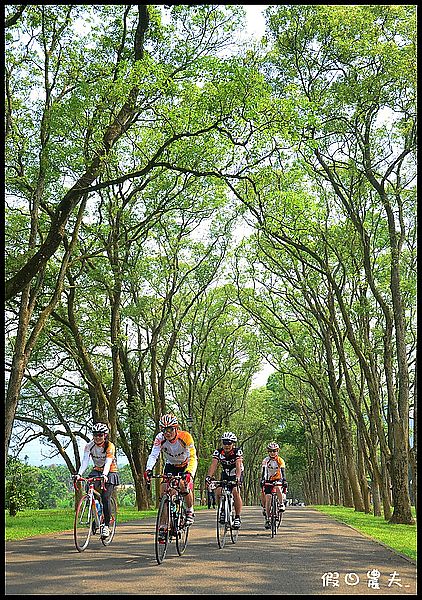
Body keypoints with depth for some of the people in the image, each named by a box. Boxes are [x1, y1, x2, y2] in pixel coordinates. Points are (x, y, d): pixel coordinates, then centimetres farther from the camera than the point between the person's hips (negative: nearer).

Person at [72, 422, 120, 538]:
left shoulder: (110, 446, -19)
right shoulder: (89, 445, -9)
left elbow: (108, 462, -31)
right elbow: (85, 460, -21)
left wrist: (104, 475, -50)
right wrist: (79, 473, -38)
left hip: (110, 472, -4)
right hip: (97, 471, 4)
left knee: (105, 498, -17)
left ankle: (106, 525, -6)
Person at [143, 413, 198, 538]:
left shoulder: (185, 437, -30)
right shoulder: (160, 438, -23)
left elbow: (193, 457, -36)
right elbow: (153, 455, -33)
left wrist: (189, 473, -53)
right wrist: (148, 470, -52)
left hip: (186, 466, -2)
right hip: (170, 466, 3)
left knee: (184, 486, -28)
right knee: (163, 492, -14)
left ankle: (190, 511, 0)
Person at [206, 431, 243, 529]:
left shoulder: (237, 451, -24)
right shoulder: (218, 452, -18)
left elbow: (238, 465, -37)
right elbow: (213, 465, -29)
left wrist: (237, 477, -54)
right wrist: (209, 476, -47)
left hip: (236, 474, -3)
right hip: (225, 474, 3)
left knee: (235, 491, -25)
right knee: (219, 492, -18)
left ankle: (237, 517, -16)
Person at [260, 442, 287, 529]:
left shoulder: (280, 460, -13)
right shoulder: (266, 460, -11)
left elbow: (282, 472, -23)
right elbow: (264, 472, -21)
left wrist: (284, 481, -38)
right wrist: (262, 480, -36)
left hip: (278, 479, 0)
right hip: (268, 481, 1)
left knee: (278, 488, -34)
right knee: (268, 498, -12)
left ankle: (282, 504, -15)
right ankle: (267, 519, -7)